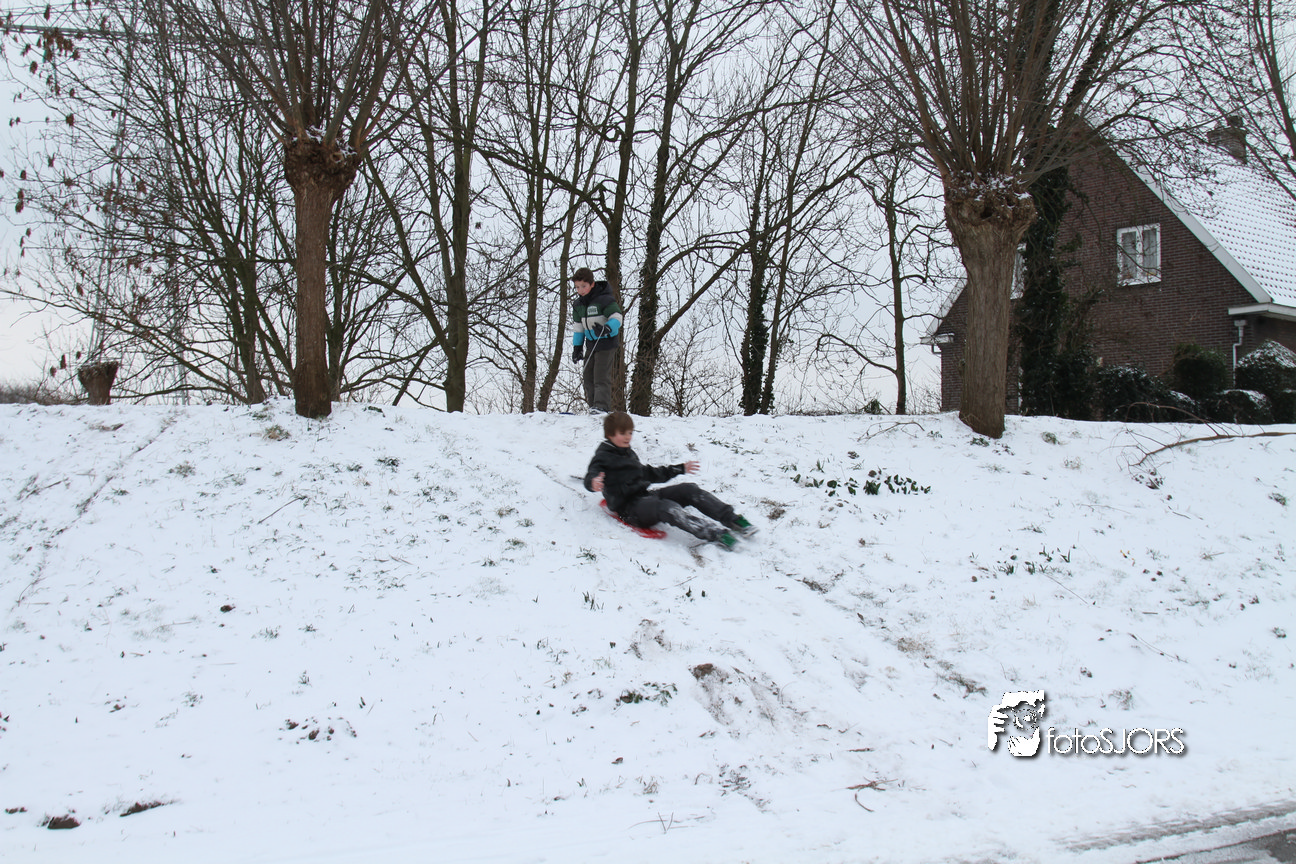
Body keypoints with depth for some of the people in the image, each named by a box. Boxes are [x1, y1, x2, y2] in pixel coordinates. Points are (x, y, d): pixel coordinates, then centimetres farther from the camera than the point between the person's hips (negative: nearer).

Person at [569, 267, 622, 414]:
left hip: (607, 343, -8)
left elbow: (617, 318, -18)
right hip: (591, 344, 8)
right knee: (588, 376, 7)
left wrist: (607, 328, -37)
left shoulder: (604, 300, -15)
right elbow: (577, 327, 16)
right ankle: (593, 406, 13)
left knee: (601, 376, -14)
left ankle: (602, 406, -15)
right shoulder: (578, 304, 7)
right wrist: (577, 347, 13)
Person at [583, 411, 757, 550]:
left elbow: (648, 473, 35)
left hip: (646, 495, 9)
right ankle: (715, 534, -49)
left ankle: (731, 519, -15)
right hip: (629, 507, -9)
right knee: (667, 507, -36)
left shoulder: (628, 453, 23)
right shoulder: (603, 457, -3)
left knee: (689, 490, -11)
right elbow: (590, 477, -21)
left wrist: (680, 469, 40)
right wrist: (594, 483, -48)